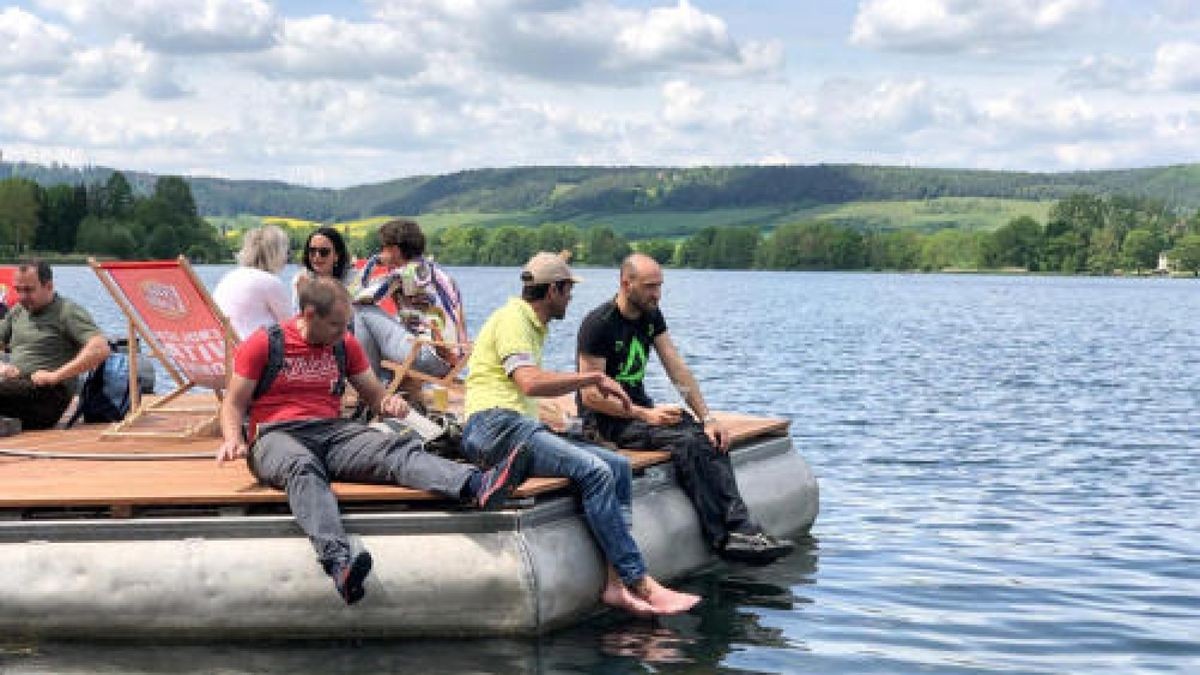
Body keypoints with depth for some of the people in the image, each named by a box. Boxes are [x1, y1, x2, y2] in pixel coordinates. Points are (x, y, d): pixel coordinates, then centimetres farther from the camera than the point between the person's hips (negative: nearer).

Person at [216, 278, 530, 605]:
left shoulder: (345, 345, 18)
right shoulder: (263, 343, 6)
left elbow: (373, 393, 23)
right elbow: (234, 404, 7)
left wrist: (390, 403, -2)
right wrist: (233, 439, -15)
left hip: (332, 431, 4)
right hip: (276, 436, -4)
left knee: (397, 447, -26)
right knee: (303, 468, -41)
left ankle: (478, 486, -54)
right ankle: (339, 562, -66)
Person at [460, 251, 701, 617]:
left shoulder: (534, 325, 26)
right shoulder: (512, 318, -5)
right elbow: (530, 382, -21)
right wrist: (595, 378, -14)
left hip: (524, 428, 10)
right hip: (494, 427, -10)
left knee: (619, 467, -4)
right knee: (596, 471, -26)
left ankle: (616, 582, -17)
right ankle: (641, 583, -23)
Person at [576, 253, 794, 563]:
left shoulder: (651, 316, 8)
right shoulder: (598, 325, -15)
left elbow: (677, 369, 5)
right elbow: (590, 395, -17)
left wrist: (707, 417, -6)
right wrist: (645, 415, -23)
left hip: (640, 408, 7)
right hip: (605, 419, -7)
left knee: (711, 439, -18)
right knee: (685, 441, -29)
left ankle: (740, 528, -27)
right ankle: (724, 537, -24)